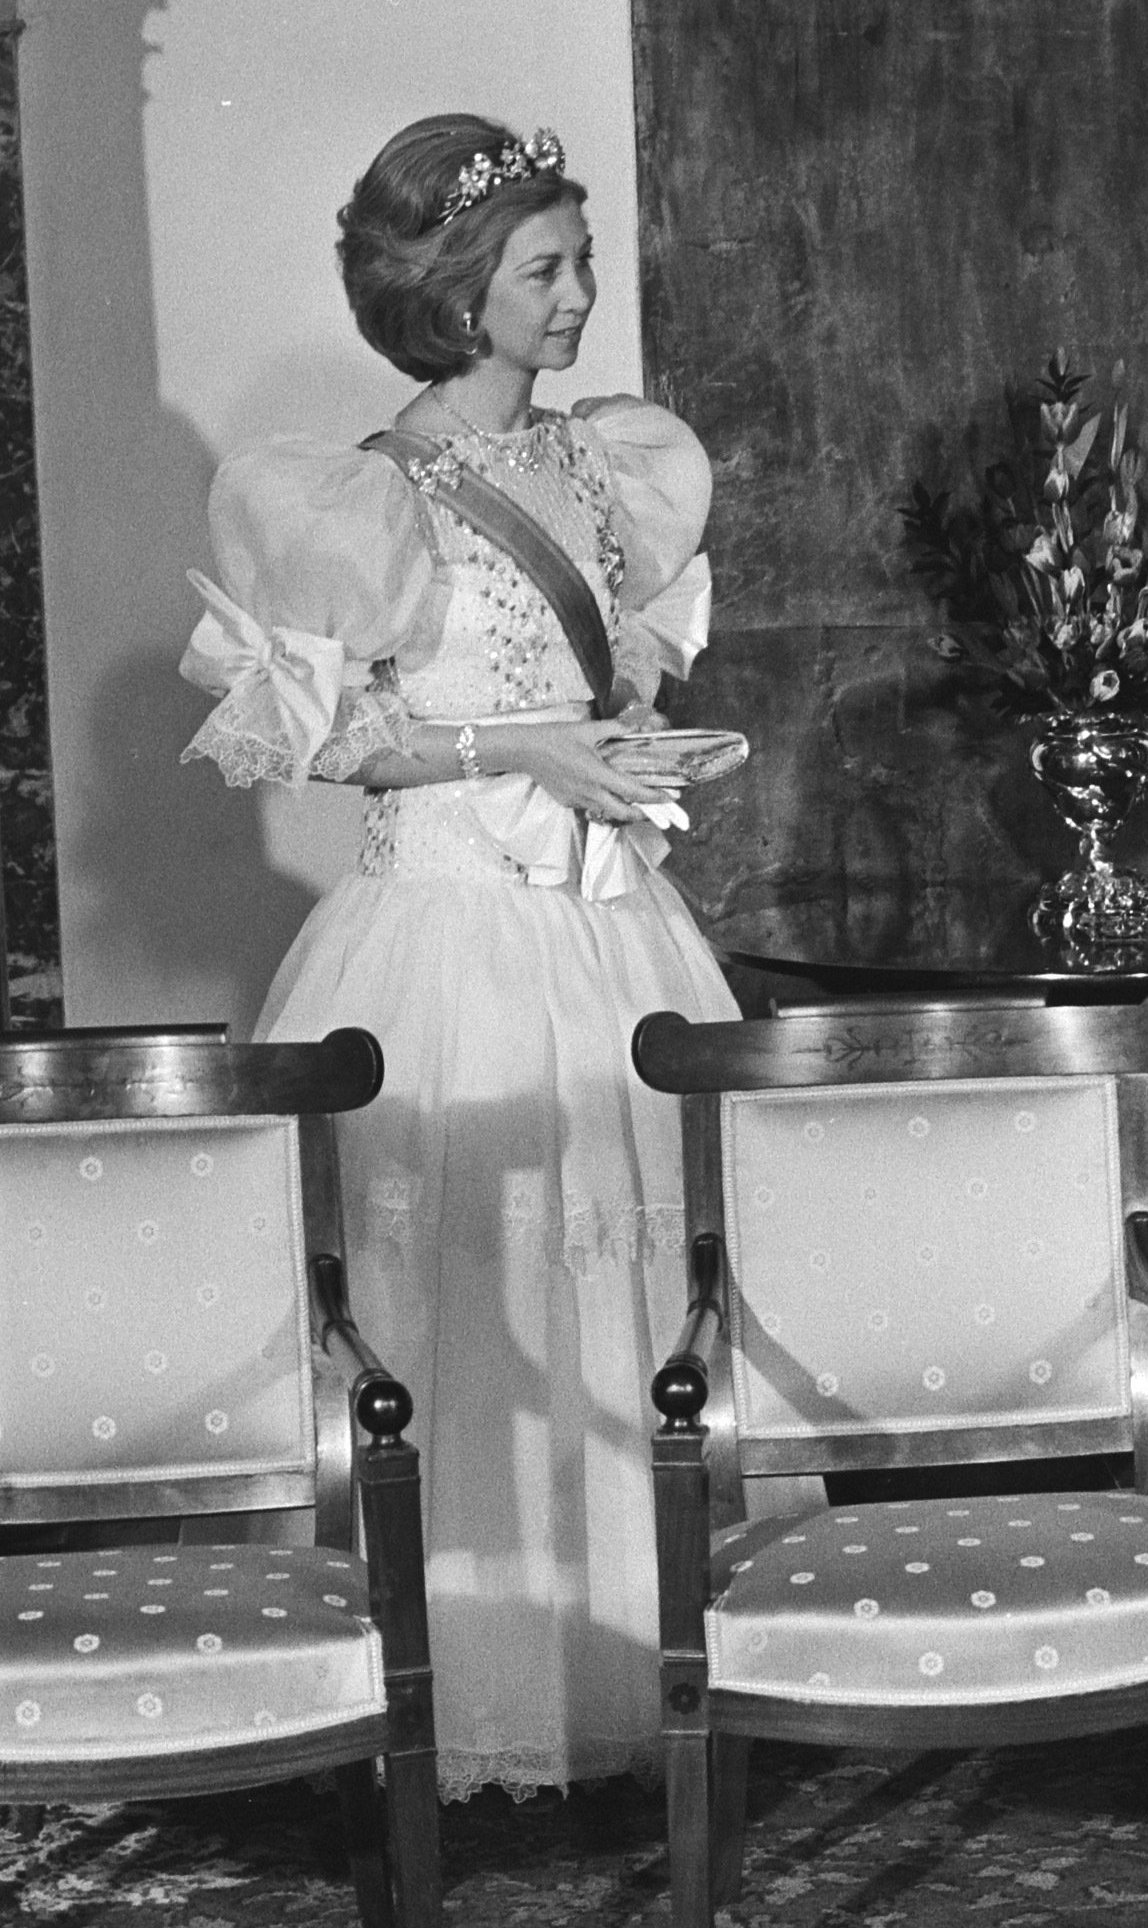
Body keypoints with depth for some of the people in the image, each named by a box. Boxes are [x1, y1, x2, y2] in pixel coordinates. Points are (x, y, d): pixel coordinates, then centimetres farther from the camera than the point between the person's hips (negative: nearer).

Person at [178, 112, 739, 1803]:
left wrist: (637, 711, 5)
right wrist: (510, 750, -15)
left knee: (645, 1272, 6)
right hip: (456, 928, -6)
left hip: (615, 930, 6)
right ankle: (489, 1663, 6)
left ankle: (653, 1634, 16)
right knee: (479, 1297, -3)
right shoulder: (372, 501, -7)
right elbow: (306, 732, -9)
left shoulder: (607, 462, 12)